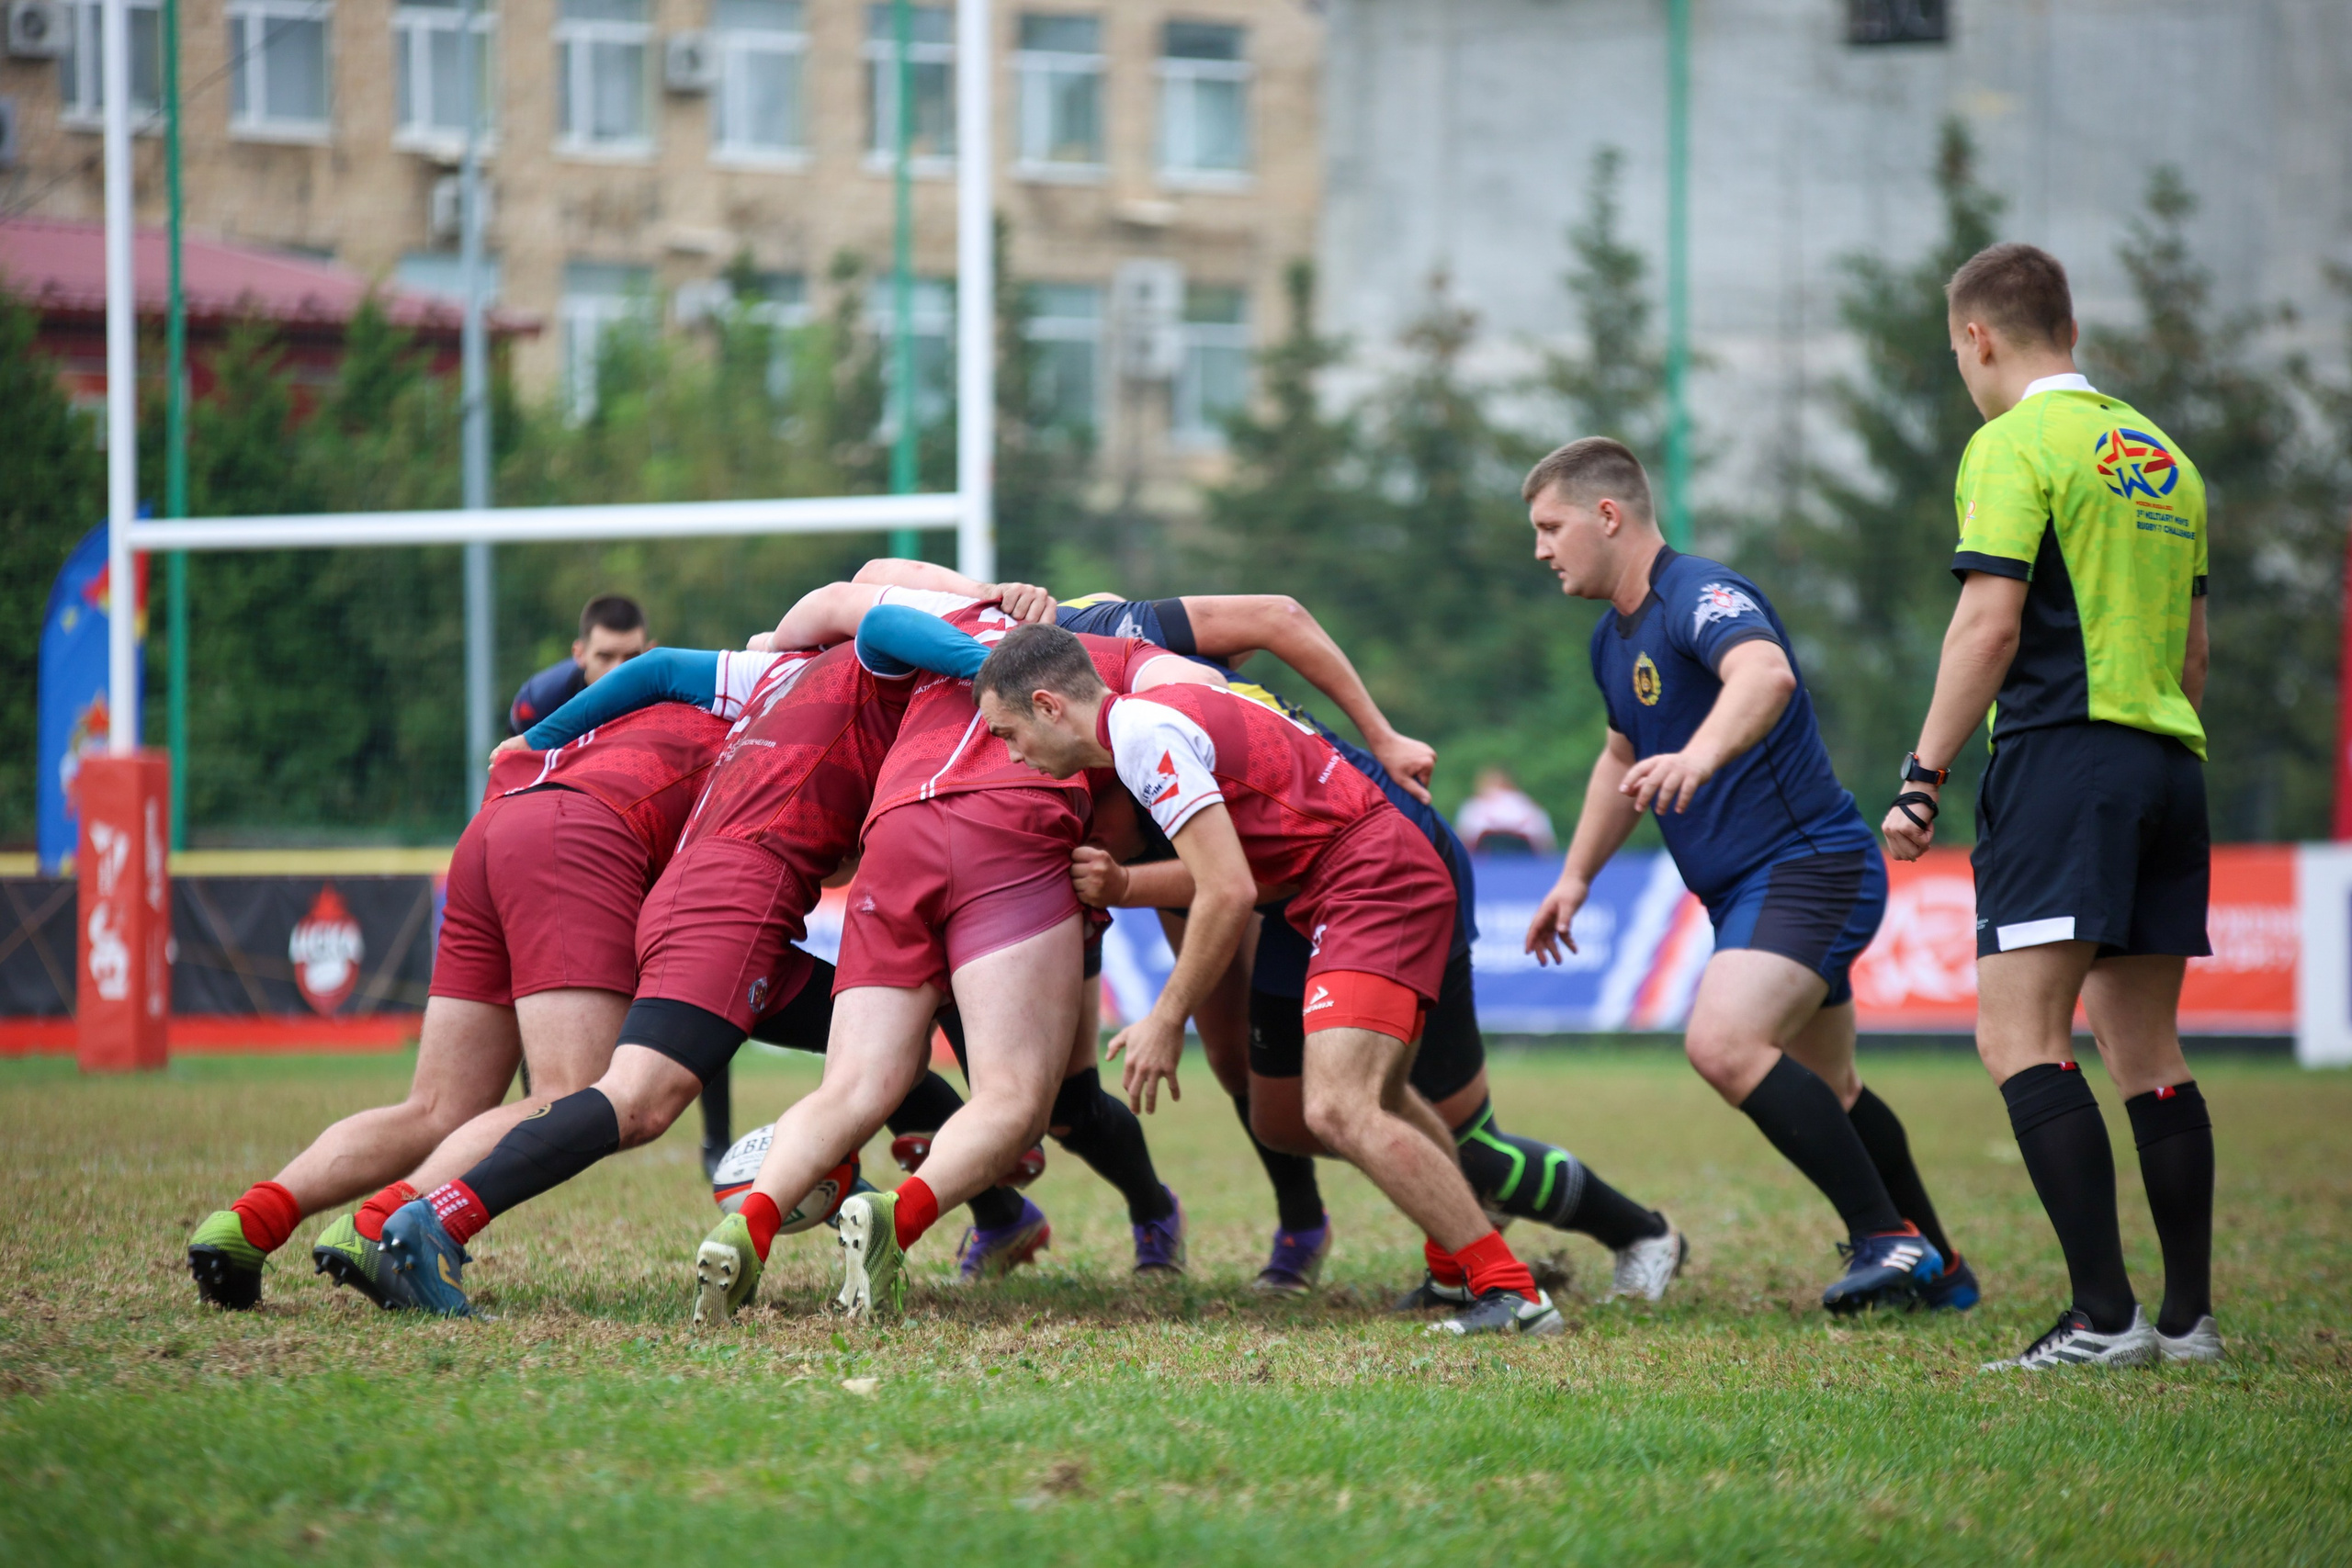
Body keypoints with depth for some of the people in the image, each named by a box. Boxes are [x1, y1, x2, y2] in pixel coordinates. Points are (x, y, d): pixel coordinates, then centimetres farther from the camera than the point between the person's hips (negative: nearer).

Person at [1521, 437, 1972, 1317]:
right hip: (1746, 888, 11)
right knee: (1824, 1094, 18)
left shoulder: (1701, 595, -18)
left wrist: (1699, 757, -58)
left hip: (1807, 865, -11)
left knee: (1725, 1043, -29)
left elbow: (1765, 675, -41)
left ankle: (1889, 1239, -24)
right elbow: (1624, 755, 33)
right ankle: (1938, 1270, 31)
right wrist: (1576, 876, 29)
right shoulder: (1614, 639, 14)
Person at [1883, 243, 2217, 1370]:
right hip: (2169, 766, 8)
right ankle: (2189, 1317, 10)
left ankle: (2104, 1316, -21)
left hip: (2064, 755, -8)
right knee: (2146, 1048, 12)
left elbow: (1990, 623, -13)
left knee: (2019, 1035, -11)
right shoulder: (2162, 454, 19)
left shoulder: (2015, 444, -5)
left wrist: (1923, 780, -11)